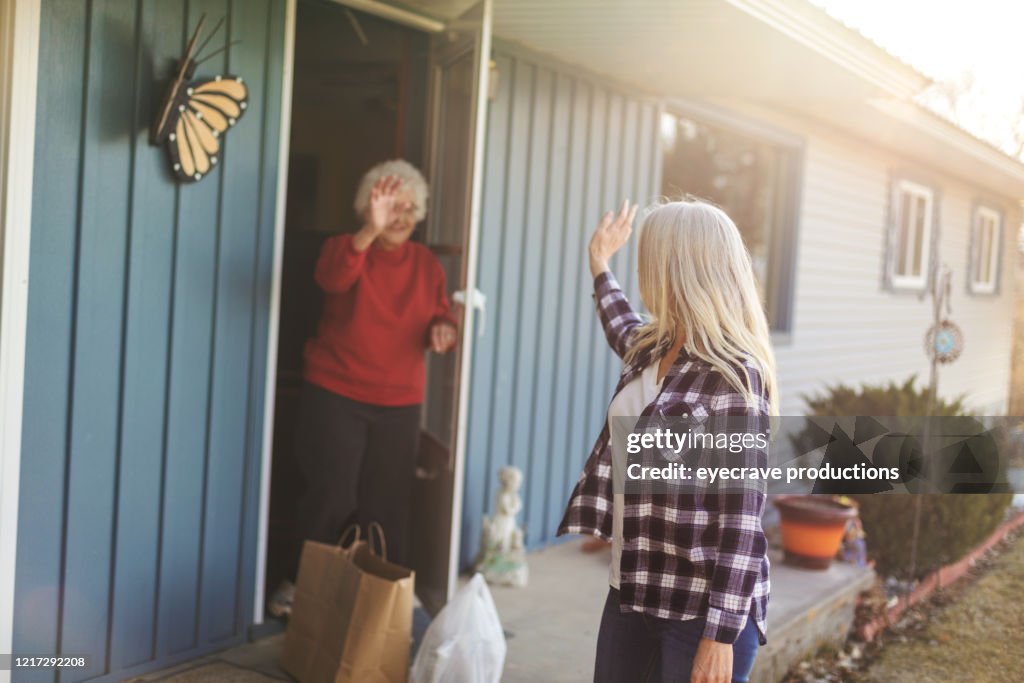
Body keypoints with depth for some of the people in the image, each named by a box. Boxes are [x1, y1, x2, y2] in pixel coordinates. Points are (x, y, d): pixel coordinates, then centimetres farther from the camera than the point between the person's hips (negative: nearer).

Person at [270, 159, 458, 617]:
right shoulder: (345, 248, -6)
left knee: (387, 502, 6)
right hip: (334, 395, -3)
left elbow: (440, 318, 11)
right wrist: (371, 230, -47)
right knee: (331, 496, -2)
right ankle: (297, 581, 16)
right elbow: (331, 277, -30)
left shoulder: (427, 264, 7)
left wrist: (443, 330, -15)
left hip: (400, 403, 3)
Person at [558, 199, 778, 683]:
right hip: (632, 589, 8)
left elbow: (742, 521, -19)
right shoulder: (652, 348, 5)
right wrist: (599, 265, 44)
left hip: (703, 606, -7)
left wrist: (721, 634, -20)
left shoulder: (733, 375, -17)